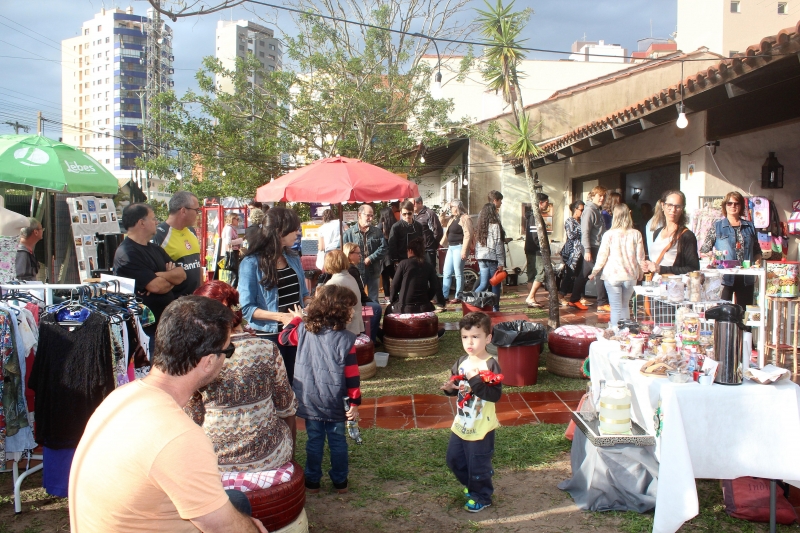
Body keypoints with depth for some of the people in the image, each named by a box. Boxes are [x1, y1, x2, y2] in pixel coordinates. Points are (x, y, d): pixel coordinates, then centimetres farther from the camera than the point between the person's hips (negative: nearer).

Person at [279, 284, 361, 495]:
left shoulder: (304, 330, -5)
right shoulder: (345, 338, -15)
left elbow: (284, 337, 15)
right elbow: (352, 375, -13)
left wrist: (296, 318, 30)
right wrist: (354, 402, -4)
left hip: (309, 400, 2)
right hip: (335, 403, -2)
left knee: (314, 441, 14)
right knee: (337, 441, 13)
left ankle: (312, 481, 23)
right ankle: (340, 482, 24)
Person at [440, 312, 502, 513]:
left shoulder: (491, 365, -20)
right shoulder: (461, 362, 1)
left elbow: (495, 395, -27)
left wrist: (476, 381, -35)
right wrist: (449, 388, -11)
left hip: (481, 427, -7)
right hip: (461, 424, 7)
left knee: (478, 465, 7)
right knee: (454, 459, 19)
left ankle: (481, 497, 31)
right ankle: (471, 485, 44)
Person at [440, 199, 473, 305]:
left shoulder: (465, 218, -8)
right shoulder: (452, 219, 20)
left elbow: (467, 235, -16)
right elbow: (446, 234, 26)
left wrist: (464, 250, -22)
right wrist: (441, 244, 20)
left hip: (459, 247, -9)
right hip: (451, 248, 9)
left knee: (458, 273, -5)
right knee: (446, 273, 7)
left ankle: (458, 297, 0)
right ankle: (444, 296, 10)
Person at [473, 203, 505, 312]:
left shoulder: (480, 226, 11)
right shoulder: (495, 225, -8)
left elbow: (477, 244, 13)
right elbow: (498, 245, -11)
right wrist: (501, 263, -10)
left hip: (481, 258, 6)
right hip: (492, 258, -6)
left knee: (484, 284, 9)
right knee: (496, 284, 4)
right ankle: (495, 309, 7)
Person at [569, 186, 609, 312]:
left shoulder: (597, 211, 18)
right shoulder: (589, 210, -12)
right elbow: (585, 232, -19)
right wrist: (587, 250, -24)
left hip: (597, 247, 10)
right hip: (592, 248, -10)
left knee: (584, 275, 12)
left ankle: (574, 300, 18)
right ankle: (602, 304, -4)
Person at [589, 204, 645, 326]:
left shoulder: (609, 234, -10)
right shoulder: (636, 234, -4)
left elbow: (602, 256, -5)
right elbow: (640, 257, 2)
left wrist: (594, 272, 9)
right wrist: (640, 273, 19)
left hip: (612, 276, -3)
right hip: (630, 275, 3)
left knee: (616, 307, 3)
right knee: (625, 305, 18)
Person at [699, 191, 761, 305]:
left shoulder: (749, 227, 12)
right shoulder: (717, 226, 3)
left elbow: (757, 251, 19)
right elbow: (703, 251, 2)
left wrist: (757, 263, 1)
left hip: (746, 278, 3)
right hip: (725, 278, -3)